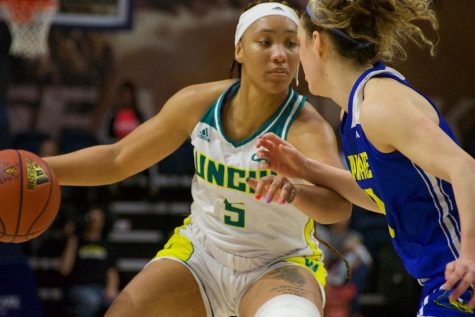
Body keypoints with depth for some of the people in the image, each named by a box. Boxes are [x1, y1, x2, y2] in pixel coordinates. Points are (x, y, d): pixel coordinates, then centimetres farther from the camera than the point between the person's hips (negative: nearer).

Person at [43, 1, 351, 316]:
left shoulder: (307, 127, -25)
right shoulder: (199, 103, -11)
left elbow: (340, 203, -44)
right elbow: (117, 159, 1)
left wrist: (294, 192, -65)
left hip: (280, 266, -4)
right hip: (201, 254, 4)